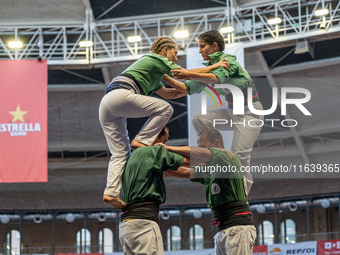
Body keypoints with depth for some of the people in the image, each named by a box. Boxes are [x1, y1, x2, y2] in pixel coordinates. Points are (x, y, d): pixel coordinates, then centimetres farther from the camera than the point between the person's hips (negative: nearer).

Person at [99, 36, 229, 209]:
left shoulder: (150, 66, 37)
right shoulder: (157, 59, 10)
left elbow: (167, 93, 43)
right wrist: (215, 66, 13)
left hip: (106, 106, 9)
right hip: (120, 95, -9)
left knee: (120, 153, 3)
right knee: (165, 109, 0)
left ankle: (111, 192, -10)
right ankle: (141, 141, -8)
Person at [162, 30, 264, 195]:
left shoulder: (228, 60, -15)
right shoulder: (209, 68, 8)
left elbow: (217, 78, -36)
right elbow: (188, 89, 6)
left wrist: (189, 74, -44)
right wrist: (165, 78, -4)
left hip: (250, 112, -8)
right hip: (233, 111, 8)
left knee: (239, 153, -16)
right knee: (199, 119, -10)